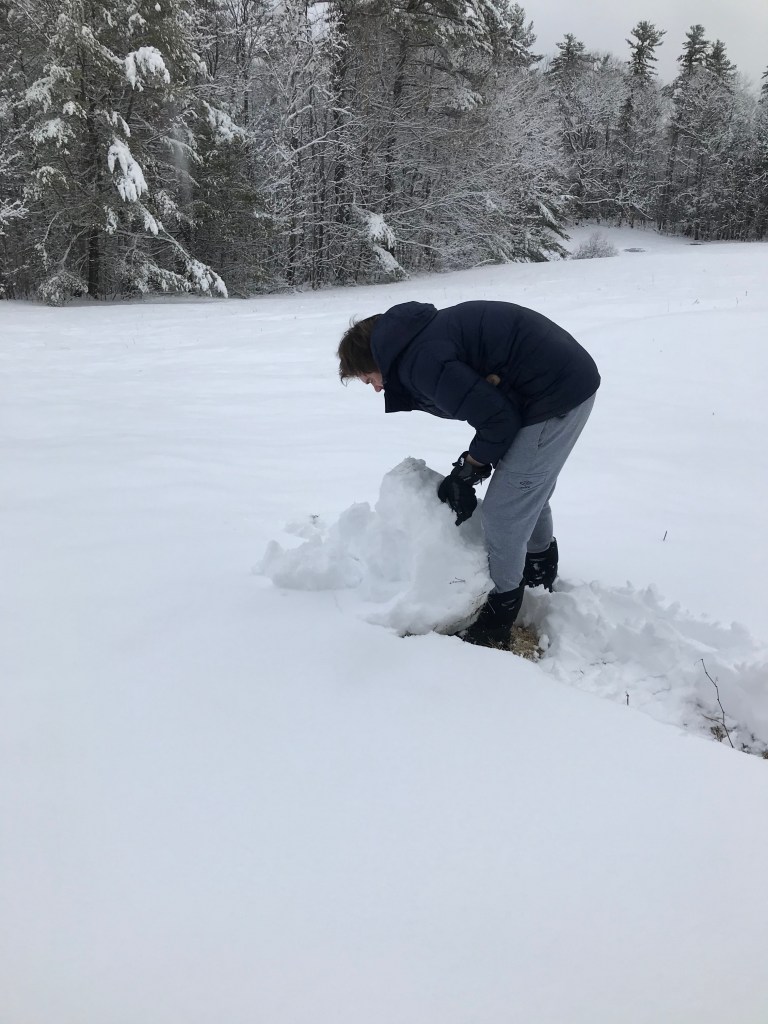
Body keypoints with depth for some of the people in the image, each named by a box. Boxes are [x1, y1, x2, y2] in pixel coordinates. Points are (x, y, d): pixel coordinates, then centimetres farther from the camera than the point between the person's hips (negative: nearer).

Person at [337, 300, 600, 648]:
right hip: (571, 378, 10)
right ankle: (541, 570, 51)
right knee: (529, 490, 28)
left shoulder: (420, 361, -19)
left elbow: (496, 417, -20)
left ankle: (498, 622, 14)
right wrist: (468, 469, 9)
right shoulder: (423, 336, 13)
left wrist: (468, 472, -4)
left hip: (555, 395, -10)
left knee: (502, 513, -3)